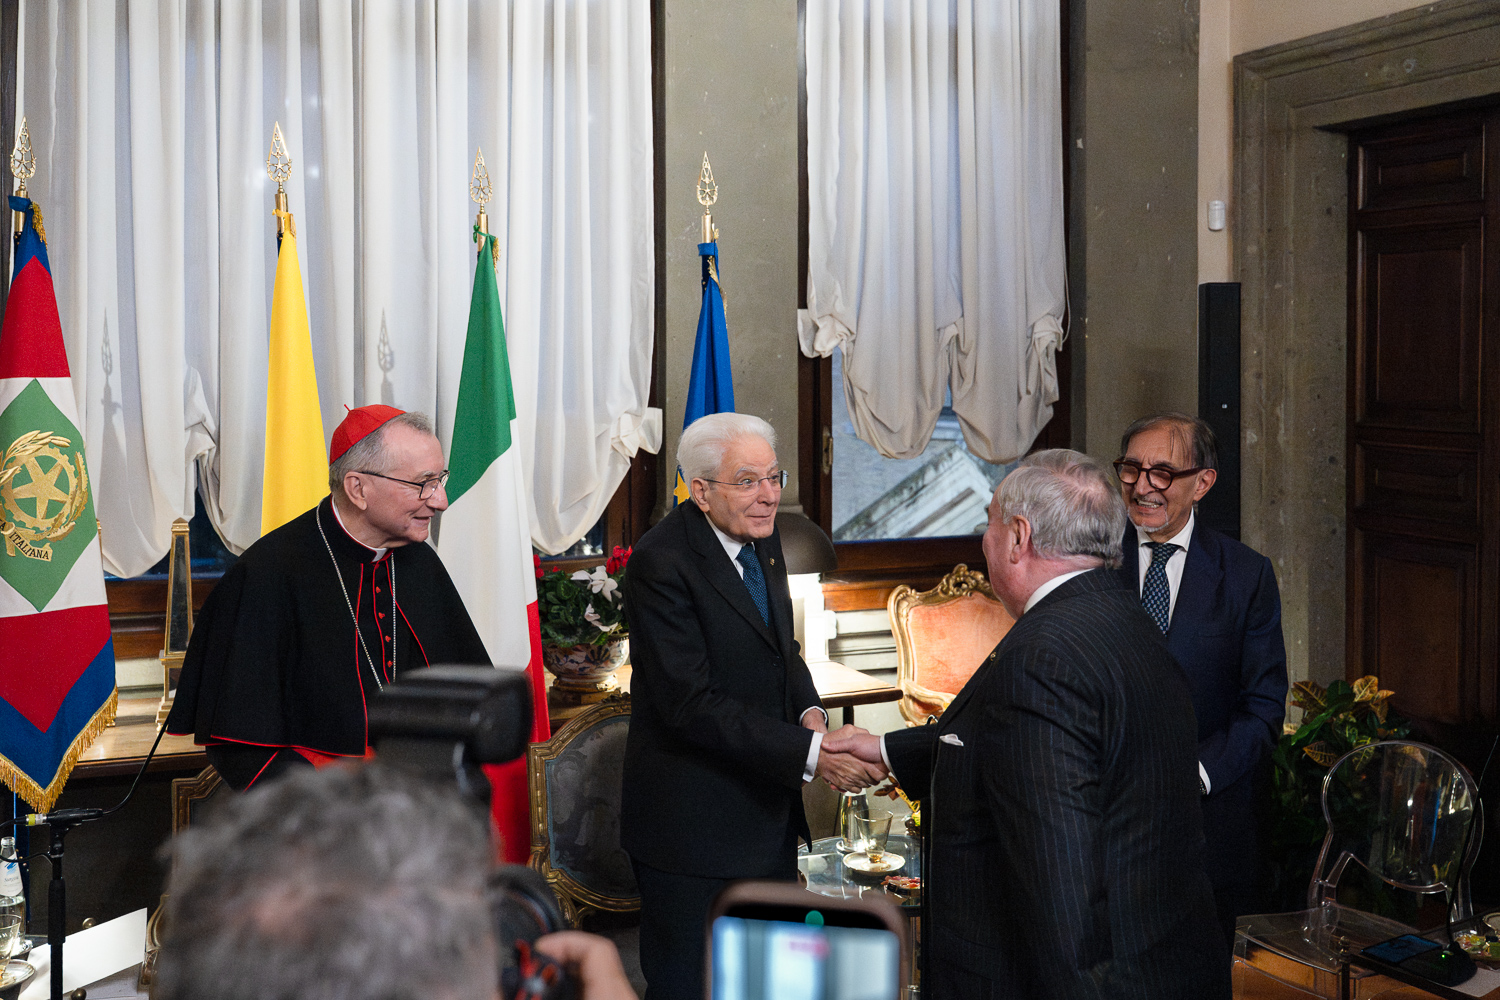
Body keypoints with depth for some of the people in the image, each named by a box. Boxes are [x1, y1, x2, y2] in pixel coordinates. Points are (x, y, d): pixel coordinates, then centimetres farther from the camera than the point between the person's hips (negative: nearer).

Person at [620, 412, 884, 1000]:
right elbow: (691, 703, -25)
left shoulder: (761, 537, 4)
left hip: (770, 815, 8)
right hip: (692, 826, -8)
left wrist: (810, 712, -4)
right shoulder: (661, 563, -21)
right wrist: (810, 753, -29)